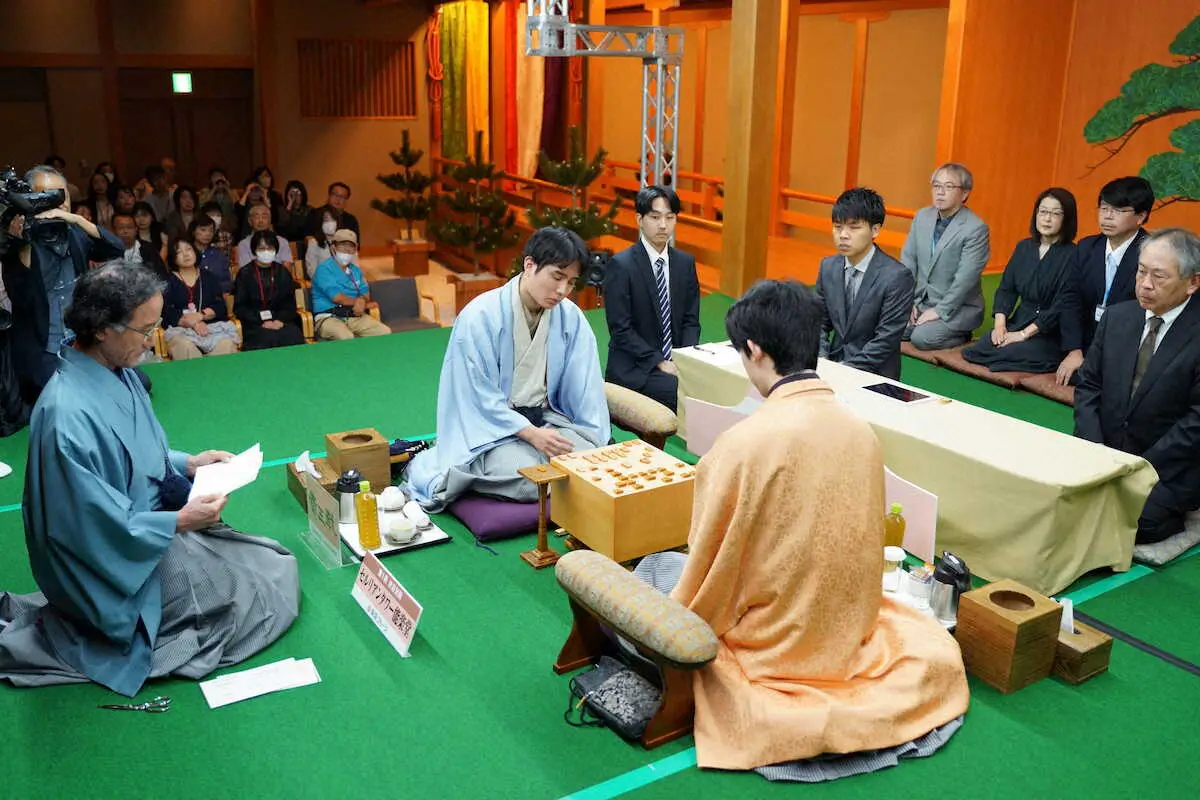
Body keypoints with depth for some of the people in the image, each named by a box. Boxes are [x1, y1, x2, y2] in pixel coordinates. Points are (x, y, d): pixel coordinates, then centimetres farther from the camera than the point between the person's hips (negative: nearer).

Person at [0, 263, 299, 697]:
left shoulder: (119, 373, -1)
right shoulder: (68, 417, -30)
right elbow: (92, 528, -25)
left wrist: (186, 463, 1)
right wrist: (179, 521, -20)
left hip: (147, 523, 9)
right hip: (122, 561, -9)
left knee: (278, 564, 12)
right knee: (273, 592, -6)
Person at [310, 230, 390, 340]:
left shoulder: (355, 270, 20)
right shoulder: (324, 269, -3)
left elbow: (366, 294, 14)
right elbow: (336, 297, -14)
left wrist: (361, 302, -11)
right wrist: (356, 301, 2)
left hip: (355, 316, 6)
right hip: (329, 317, -6)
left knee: (385, 332, -14)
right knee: (346, 338, -37)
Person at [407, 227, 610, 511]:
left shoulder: (571, 317, -5)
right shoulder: (480, 316, -17)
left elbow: (585, 389, -1)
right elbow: (479, 396, -16)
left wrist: (596, 445, -10)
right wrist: (531, 434, -23)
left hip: (545, 418, 5)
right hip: (491, 425, -5)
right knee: (531, 483, -29)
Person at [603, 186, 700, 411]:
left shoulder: (685, 263, 9)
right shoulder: (620, 265, -8)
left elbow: (691, 321, 10)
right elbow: (620, 329, -11)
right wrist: (659, 363, -16)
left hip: (675, 363, 6)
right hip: (633, 369, -5)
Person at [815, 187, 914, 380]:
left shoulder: (897, 276, -14)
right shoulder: (828, 266, 4)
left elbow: (886, 339, -15)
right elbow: (819, 322, 9)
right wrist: (821, 359, -8)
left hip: (875, 374, -5)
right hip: (834, 362, 5)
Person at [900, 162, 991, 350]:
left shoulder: (976, 228, -16)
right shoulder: (922, 216, 4)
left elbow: (965, 278, -19)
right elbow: (908, 259, 5)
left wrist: (940, 311, -19)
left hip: (958, 307, -6)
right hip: (919, 301, 6)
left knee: (922, 338, -25)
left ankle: (961, 335, 3)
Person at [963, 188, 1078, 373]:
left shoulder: (1072, 255, -10)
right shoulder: (1024, 247, 10)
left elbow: (1061, 305, -17)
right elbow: (1006, 289, 8)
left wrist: (1024, 334, -19)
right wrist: (1000, 325, -8)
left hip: (1051, 333, -5)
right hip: (1018, 322, 5)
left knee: (1007, 355, -30)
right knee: (975, 352, -19)